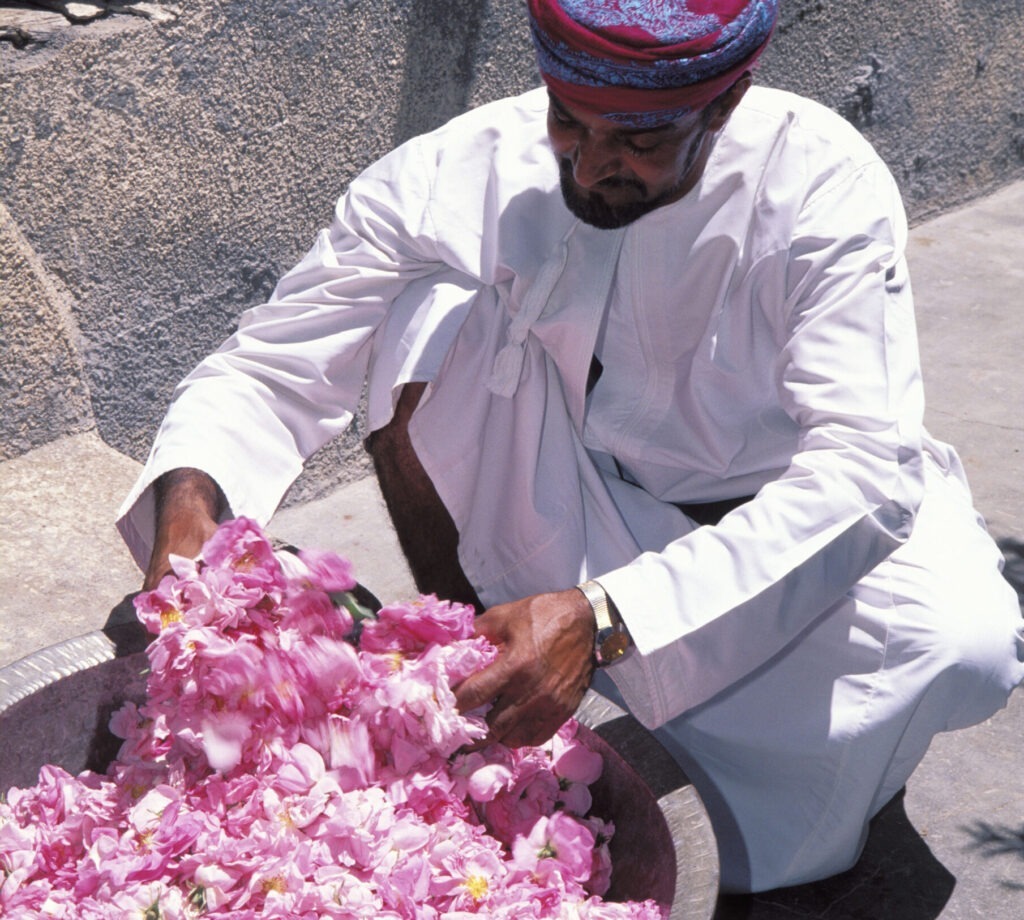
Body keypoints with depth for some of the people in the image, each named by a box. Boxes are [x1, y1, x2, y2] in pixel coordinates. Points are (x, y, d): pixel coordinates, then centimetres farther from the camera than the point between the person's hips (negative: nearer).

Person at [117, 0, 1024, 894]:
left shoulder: (827, 188, -24)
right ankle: (465, 668, -6)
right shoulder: (458, 175, -19)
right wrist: (190, 500, -36)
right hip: (574, 533, 2)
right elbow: (267, 371, -14)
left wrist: (604, 618, -45)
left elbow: (860, 470, -33)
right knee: (434, 316, -24)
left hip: (798, 530, -1)